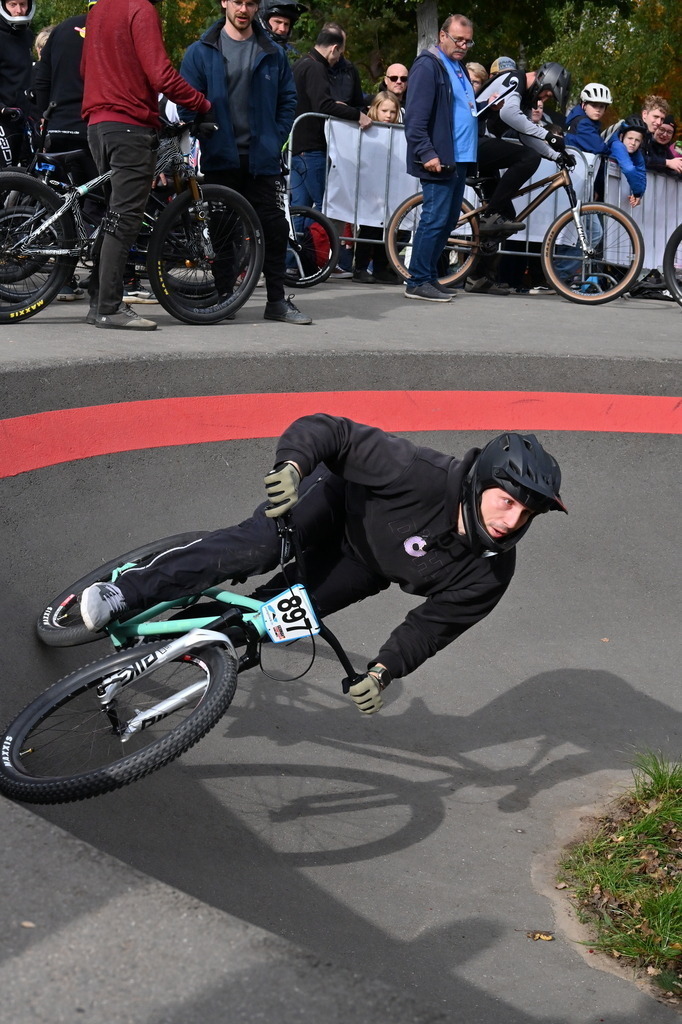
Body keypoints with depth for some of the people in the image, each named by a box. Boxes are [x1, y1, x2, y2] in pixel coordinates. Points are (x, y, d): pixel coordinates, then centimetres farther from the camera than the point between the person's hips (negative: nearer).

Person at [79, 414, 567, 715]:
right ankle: (125, 595, -17)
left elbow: (434, 625, -10)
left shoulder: (490, 573, -24)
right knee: (254, 547, -28)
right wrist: (293, 465, -54)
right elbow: (329, 431, -35)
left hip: (361, 565, 4)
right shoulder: (424, 475, -38)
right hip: (338, 500, -4)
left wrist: (383, 671, -20)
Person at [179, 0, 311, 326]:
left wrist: (275, 141, 1)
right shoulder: (201, 51, 3)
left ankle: (277, 300, 4)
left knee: (274, 226, -2)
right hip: (220, 158, -1)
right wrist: (205, 138, -8)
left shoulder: (273, 54, 9)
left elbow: (287, 100, 11)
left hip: (262, 158, 2)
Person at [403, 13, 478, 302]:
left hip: (460, 159, 9)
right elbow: (415, 116, -15)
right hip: (440, 160, -9)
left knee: (448, 220, 11)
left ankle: (429, 276, 19)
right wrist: (427, 154, -21)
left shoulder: (459, 68, 20)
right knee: (435, 220, -9)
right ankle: (418, 282, -3)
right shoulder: (428, 65, -8)